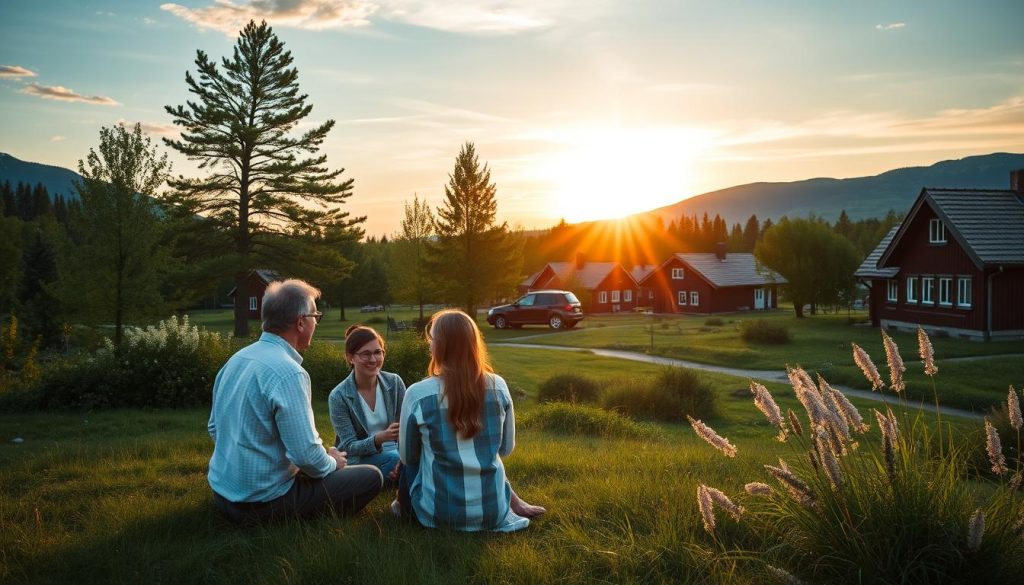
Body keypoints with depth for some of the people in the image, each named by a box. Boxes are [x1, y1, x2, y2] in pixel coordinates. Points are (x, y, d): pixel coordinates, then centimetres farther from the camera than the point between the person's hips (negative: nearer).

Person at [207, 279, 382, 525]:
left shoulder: (236, 360, 4)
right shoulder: (288, 373, -23)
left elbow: (214, 428, 15)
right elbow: (306, 455, -24)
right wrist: (332, 463, -3)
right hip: (261, 505, -9)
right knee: (371, 477, -3)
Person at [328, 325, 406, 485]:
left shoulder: (394, 382, -5)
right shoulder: (339, 396, -14)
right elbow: (350, 447, -14)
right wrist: (380, 438, -33)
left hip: (393, 451, 4)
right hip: (358, 459, -3)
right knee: (392, 459, -33)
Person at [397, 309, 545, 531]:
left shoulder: (418, 393, -14)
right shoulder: (498, 386, -6)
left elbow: (407, 456, 0)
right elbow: (506, 448, 7)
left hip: (439, 514, -1)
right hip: (494, 512, 2)